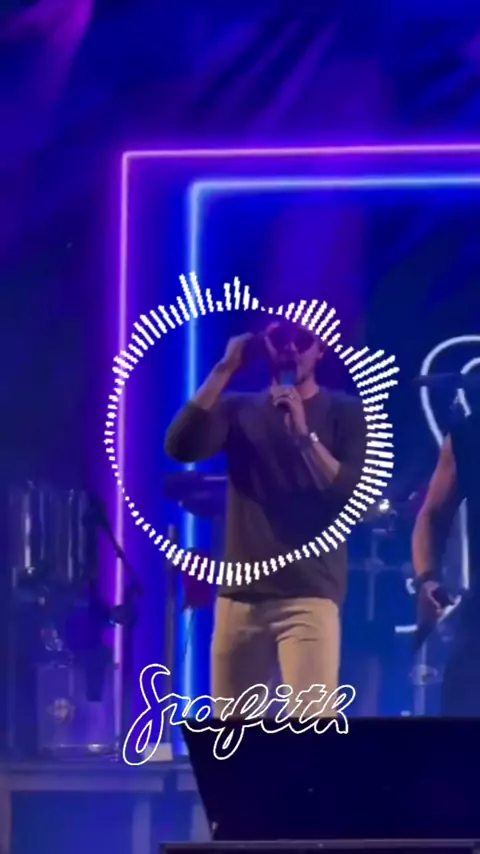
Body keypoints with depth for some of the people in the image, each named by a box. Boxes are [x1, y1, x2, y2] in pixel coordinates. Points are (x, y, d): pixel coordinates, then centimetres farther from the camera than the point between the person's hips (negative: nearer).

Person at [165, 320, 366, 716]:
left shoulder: (343, 412, 4)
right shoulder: (240, 409, 12)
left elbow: (354, 496, -9)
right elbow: (181, 446, -6)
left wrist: (304, 435, -20)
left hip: (310, 593, -4)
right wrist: (224, 370, -8)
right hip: (240, 593, 4)